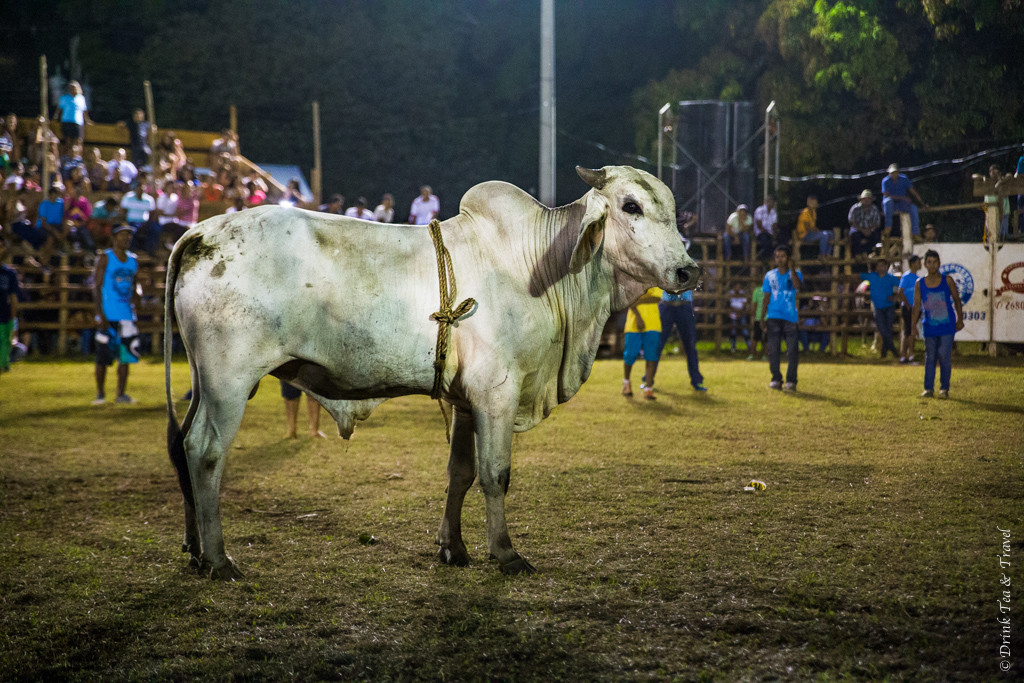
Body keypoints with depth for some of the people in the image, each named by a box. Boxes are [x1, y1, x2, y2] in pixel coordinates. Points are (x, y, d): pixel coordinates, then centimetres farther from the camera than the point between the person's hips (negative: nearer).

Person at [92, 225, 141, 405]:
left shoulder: (133, 260, 14)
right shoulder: (105, 258, -2)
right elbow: (97, 287, -7)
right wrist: (100, 314, -14)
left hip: (127, 314, 5)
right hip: (108, 315, -5)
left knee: (126, 355, 2)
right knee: (103, 356, -2)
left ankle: (121, 394, 7)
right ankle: (100, 393, 8)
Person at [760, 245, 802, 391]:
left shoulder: (795, 274, 4)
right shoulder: (770, 275, 10)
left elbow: (797, 285, -19)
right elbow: (766, 298, 12)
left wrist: (791, 269, -20)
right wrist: (762, 318, 5)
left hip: (790, 318, -2)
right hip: (773, 317, 2)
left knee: (792, 350, -4)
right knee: (773, 350, 1)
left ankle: (791, 381, 1)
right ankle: (776, 379, 9)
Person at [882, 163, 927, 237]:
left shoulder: (904, 179, 1)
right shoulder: (885, 181, -9)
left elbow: (913, 191, 0)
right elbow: (887, 196, -20)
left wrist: (922, 203, -6)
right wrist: (902, 197, -26)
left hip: (902, 204, 3)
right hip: (890, 206, -3)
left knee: (913, 207, -26)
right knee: (888, 200, -37)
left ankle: (915, 233, -23)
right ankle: (888, 226, -38)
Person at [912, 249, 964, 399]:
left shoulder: (947, 280, -2)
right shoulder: (920, 283, 1)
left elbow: (956, 300, 7)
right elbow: (917, 306, 3)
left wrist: (960, 319, 4)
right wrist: (913, 326, -3)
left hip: (947, 326, -2)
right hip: (929, 327, 2)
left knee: (945, 357, -4)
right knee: (929, 358, 5)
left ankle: (944, 389, 6)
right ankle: (928, 389, 10)